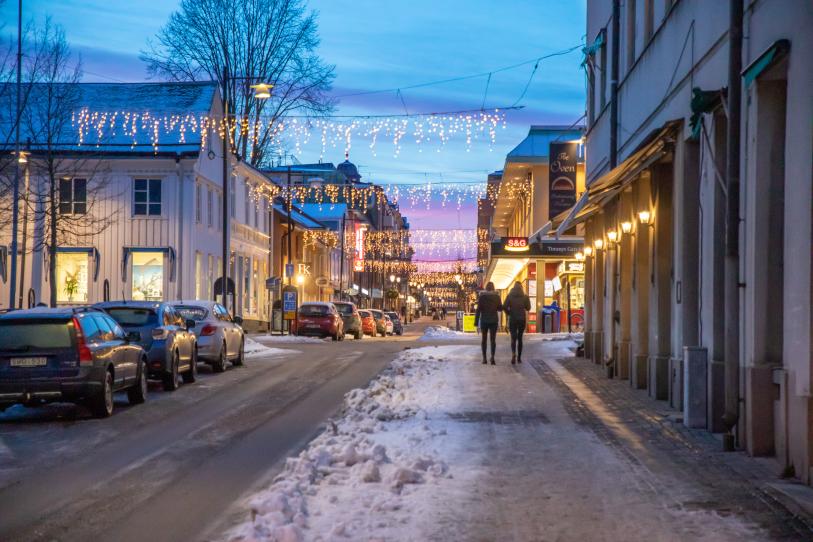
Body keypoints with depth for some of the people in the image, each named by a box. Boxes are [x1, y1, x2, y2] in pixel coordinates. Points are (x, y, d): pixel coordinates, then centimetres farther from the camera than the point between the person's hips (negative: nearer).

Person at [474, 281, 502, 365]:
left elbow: (478, 310, -8)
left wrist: (476, 323, -5)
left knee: (484, 339, 11)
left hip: (484, 320, 0)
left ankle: (484, 358, 10)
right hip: (494, 320, 0)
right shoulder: (496, 296, -1)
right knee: (493, 339, 1)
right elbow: (500, 308, 7)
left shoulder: (481, 296, -6)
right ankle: (492, 358, -14)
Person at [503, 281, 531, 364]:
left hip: (512, 319, -1)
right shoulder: (525, 297, -1)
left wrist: (509, 313, 8)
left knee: (513, 338, -1)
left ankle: (513, 354, -26)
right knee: (520, 338, 13)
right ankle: (519, 358, 14)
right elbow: (528, 308, 1)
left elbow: (505, 307, -9)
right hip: (522, 319, 1)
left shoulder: (510, 296, -2)